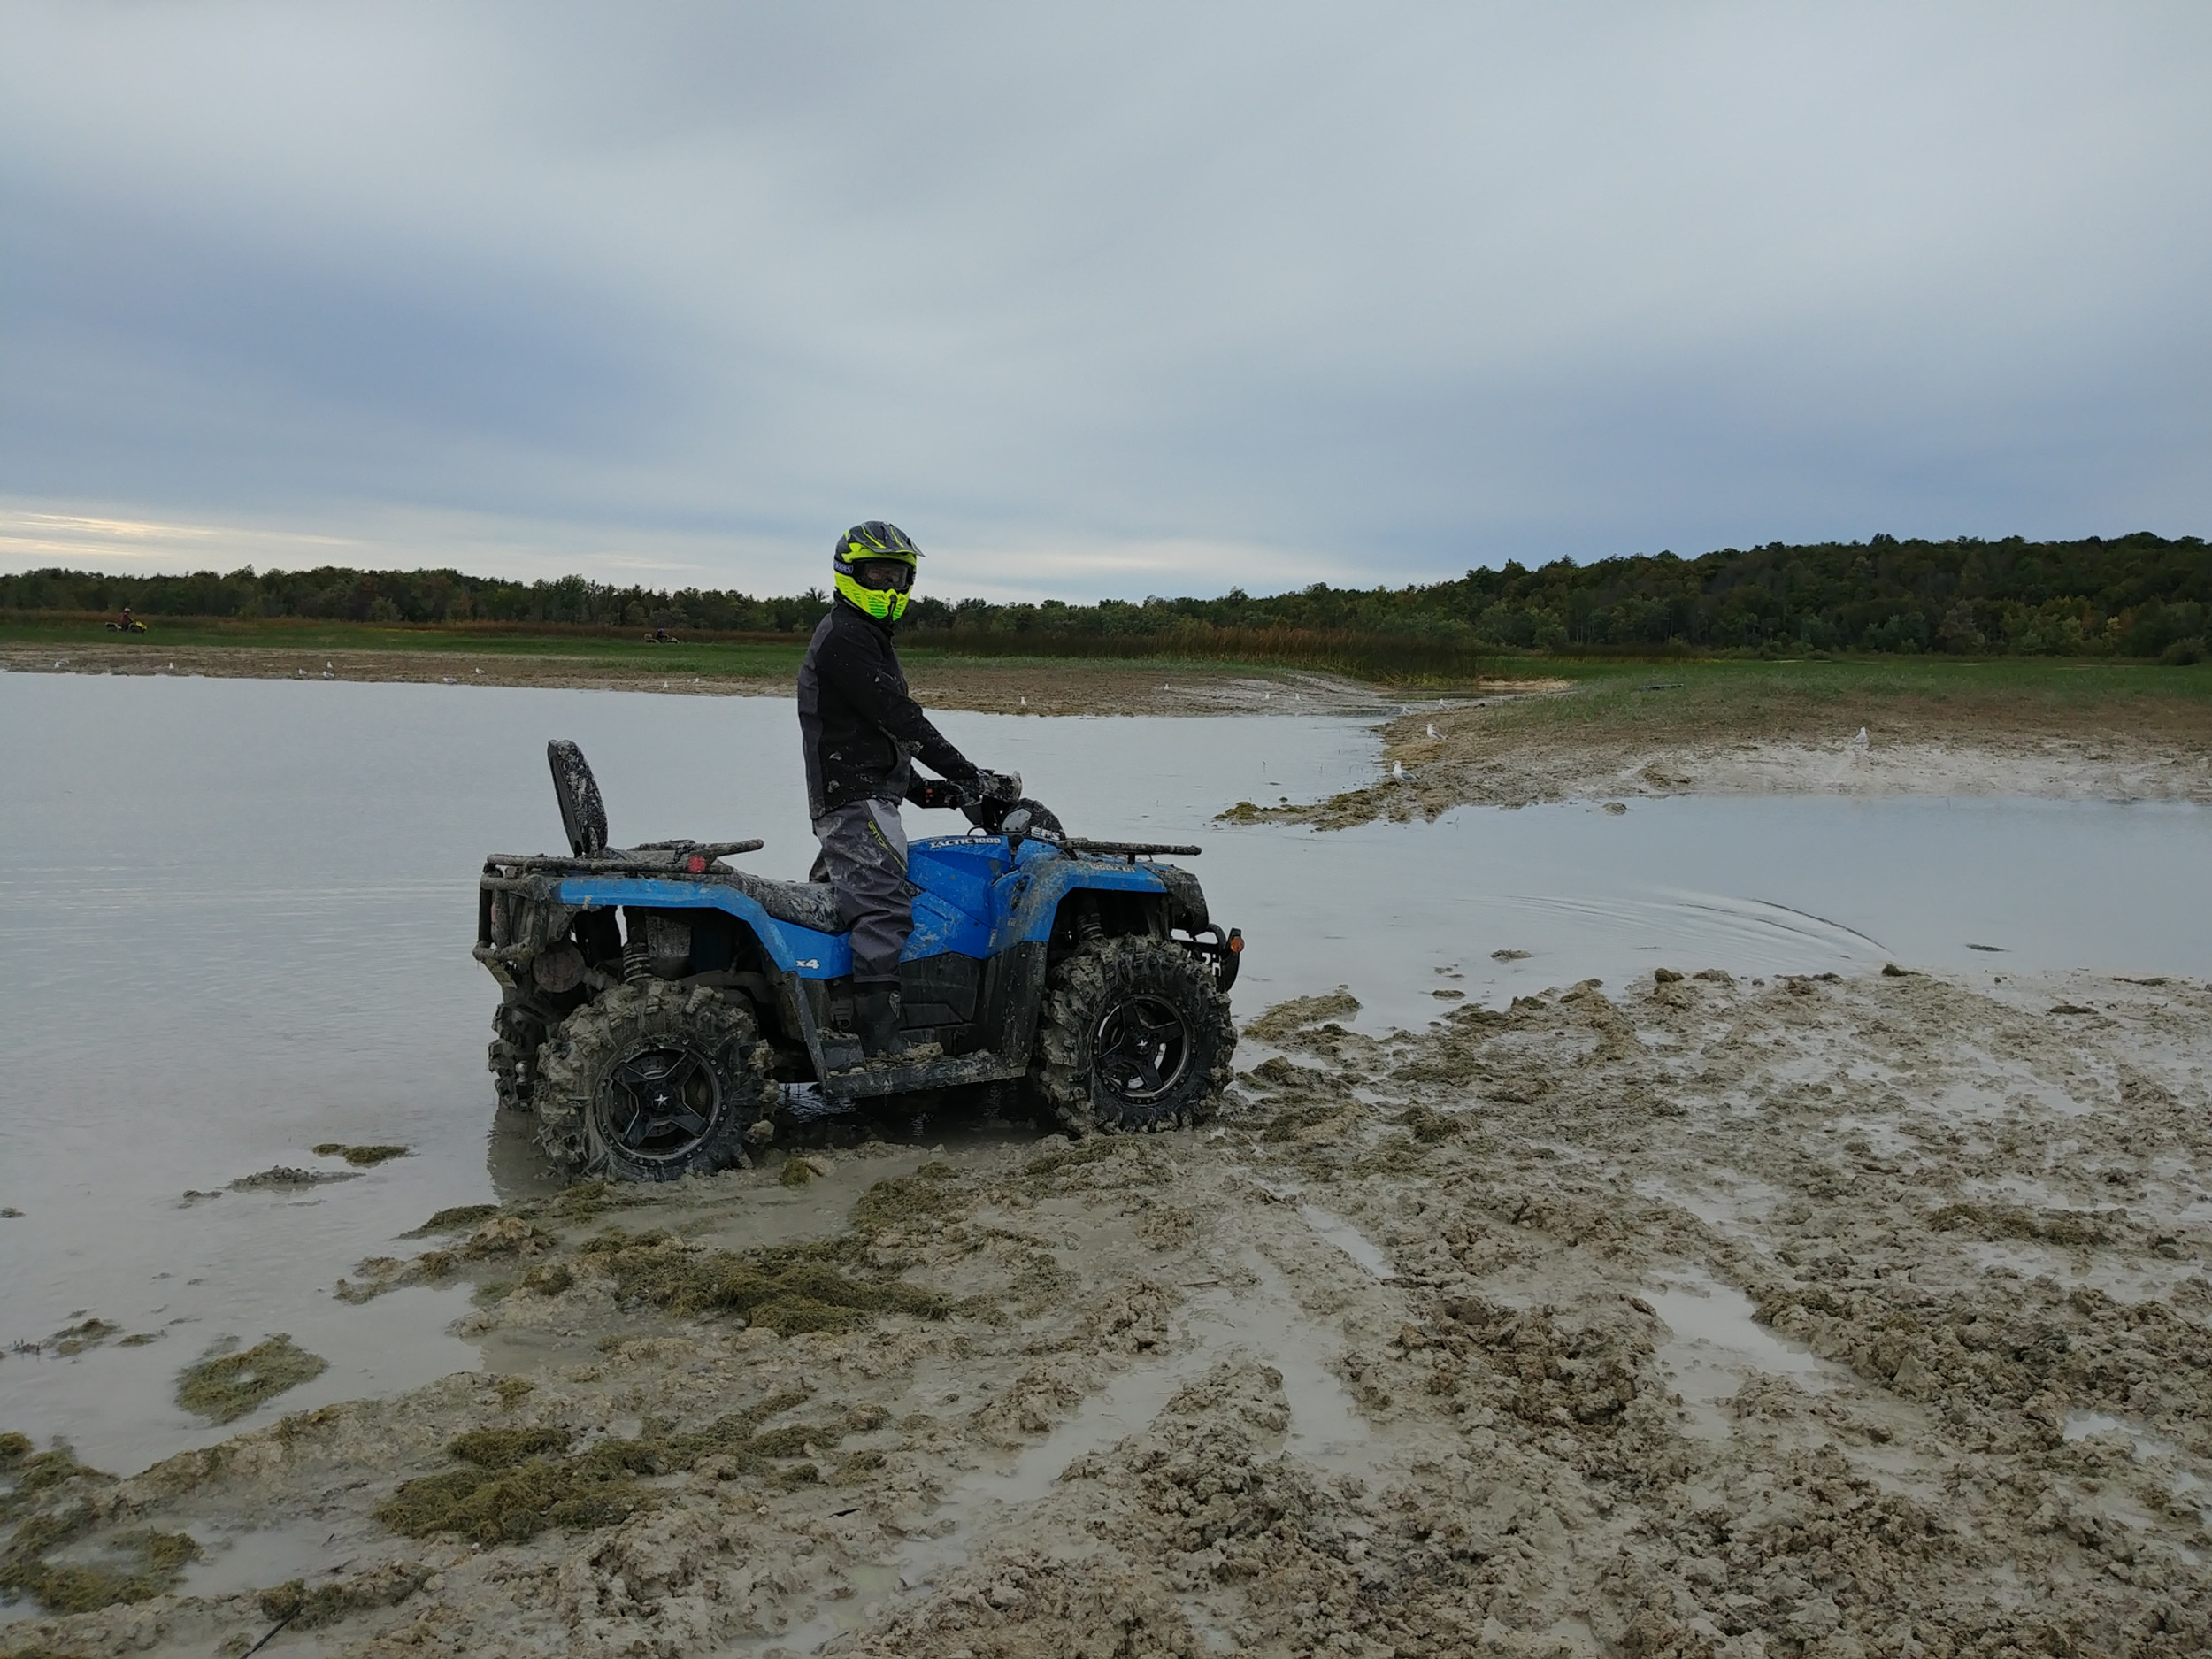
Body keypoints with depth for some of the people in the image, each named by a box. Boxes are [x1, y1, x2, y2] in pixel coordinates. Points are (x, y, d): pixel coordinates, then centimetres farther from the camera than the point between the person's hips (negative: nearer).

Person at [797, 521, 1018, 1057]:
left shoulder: (867, 640, 24)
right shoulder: (844, 639, -11)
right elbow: (900, 719, -19)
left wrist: (922, 790, 15)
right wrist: (971, 776, -19)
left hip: (859, 798, 11)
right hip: (855, 799, -11)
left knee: (846, 895, 15)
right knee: (885, 906, -21)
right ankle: (882, 1042, -28)